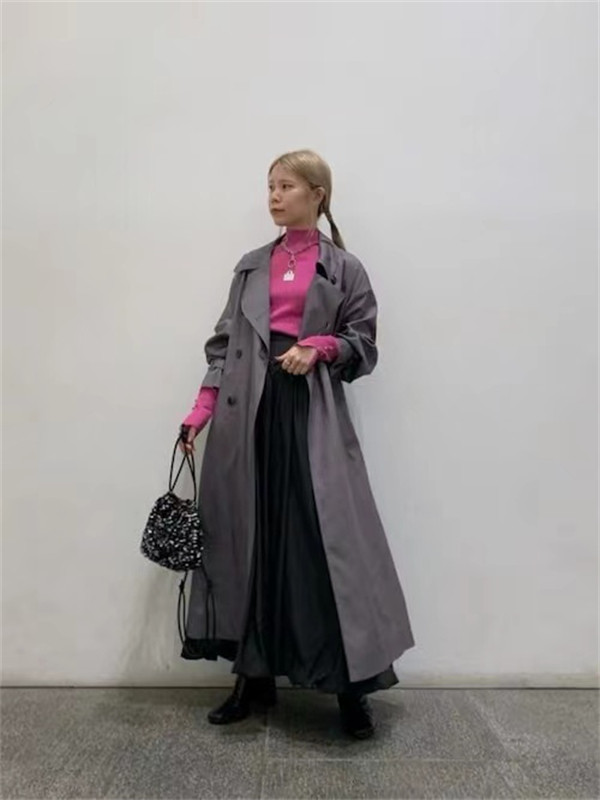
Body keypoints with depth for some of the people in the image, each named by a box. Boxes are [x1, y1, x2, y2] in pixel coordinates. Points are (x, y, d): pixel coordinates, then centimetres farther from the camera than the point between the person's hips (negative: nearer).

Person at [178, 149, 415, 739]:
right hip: (250, 408, 4)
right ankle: (254, 675, 19)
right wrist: (203, 408, 2)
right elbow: (225, 341, 12)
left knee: (327, 539, -7)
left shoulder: (343, 268, 7)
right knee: (251, 537, 6)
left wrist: (322, 347, -13)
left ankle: (350, 685, 7)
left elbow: (363, 341, 7)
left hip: (312, 409, -3)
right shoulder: (251, 265, 16)